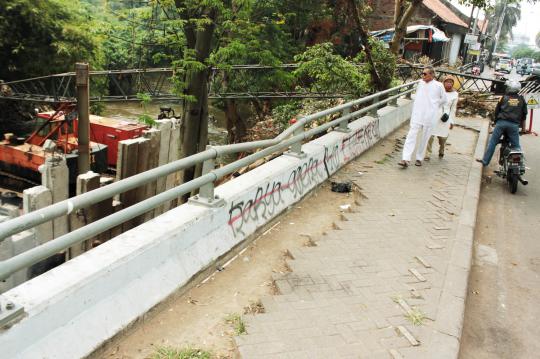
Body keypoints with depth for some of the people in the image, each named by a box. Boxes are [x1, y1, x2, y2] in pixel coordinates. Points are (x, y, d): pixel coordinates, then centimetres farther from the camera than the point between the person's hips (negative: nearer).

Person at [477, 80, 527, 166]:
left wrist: (496, 121, 28)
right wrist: (522, 125, 29)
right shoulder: (521, 99, 11)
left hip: (501, 123, -1)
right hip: (514, 125, 1)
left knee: (492, 142, 5)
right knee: (516, 145, 6)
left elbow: (496, 111, 13)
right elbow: (524, 113, 16)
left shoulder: (503, 98, 8)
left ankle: (485, 160, 6)